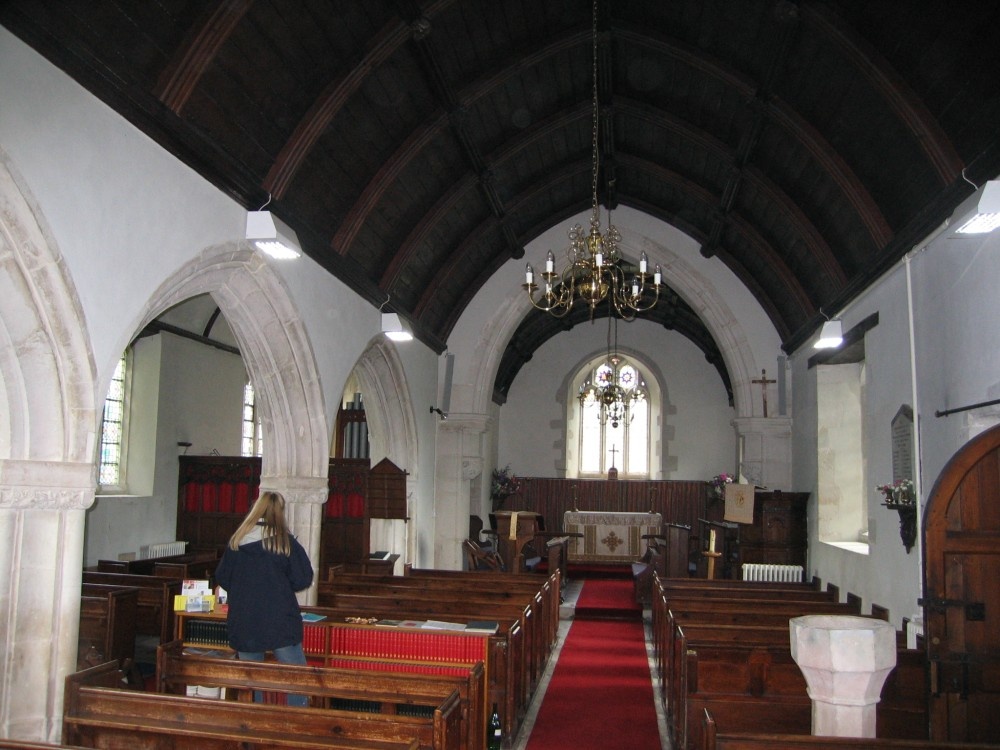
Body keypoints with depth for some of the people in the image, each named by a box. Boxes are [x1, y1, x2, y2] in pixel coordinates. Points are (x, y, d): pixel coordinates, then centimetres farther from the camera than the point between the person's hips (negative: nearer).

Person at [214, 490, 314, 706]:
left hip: (244, 623, 4)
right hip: (279, 621, -4)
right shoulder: (285, 541, -10)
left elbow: (221, 577, 9)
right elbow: (303, 580, -7)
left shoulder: (236, 540, 0)